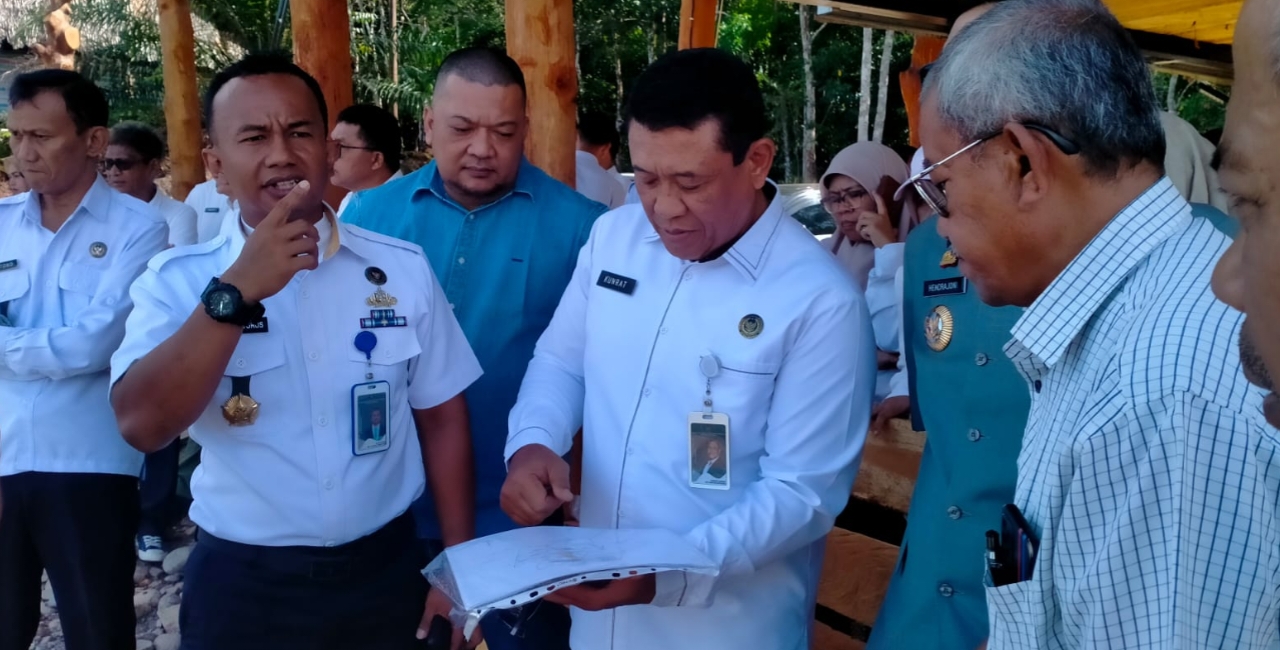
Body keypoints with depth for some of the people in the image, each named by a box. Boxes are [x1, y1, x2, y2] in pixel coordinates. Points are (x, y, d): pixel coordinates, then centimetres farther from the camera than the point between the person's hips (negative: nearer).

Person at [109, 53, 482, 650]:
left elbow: (441, 418, 3)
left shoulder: (403, 268, -2)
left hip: (384, 573, 2)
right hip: (240, 585, -1)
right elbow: (141, 426, -19)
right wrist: (237, 291, -26)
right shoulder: (177, 279, -6)